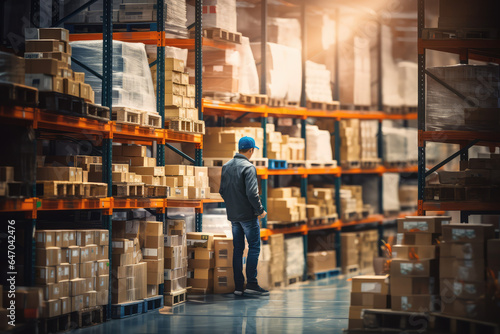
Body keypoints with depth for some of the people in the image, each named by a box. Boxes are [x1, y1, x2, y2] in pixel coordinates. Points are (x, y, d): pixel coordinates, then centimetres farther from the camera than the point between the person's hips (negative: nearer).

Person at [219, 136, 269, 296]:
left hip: (233, 215, 7)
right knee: (254, 247, -1)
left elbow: (222, 190, 14)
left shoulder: (226, 167, 9)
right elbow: (252, 193, -20)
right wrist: (260, 210, -9)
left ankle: (238, 286, 9)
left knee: (237, 249, 9)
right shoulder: (249, 167, -14)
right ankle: (251, 283, -6)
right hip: (248, 215, -7)